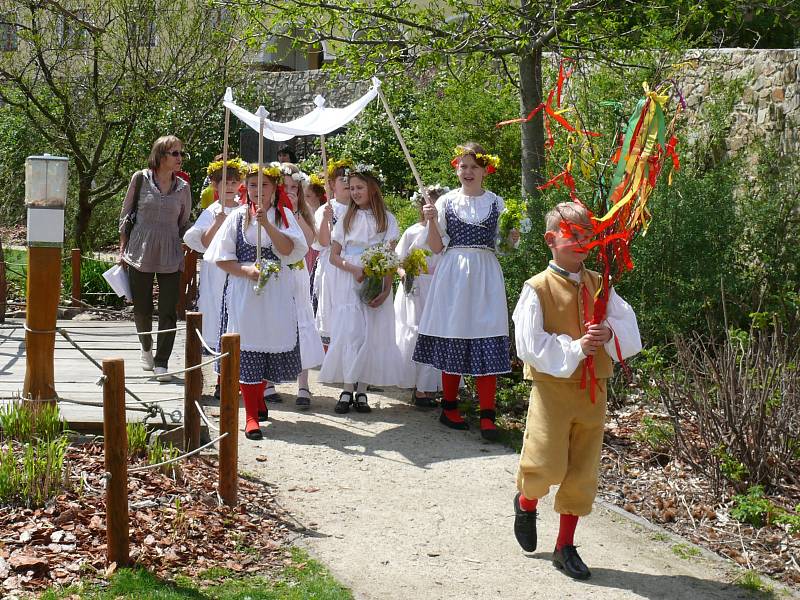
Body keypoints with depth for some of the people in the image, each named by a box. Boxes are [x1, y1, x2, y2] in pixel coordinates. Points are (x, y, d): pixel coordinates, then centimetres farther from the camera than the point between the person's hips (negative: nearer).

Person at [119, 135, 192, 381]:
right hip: (140, 253, -1)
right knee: (142, 308, 8)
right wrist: (122, 250, 3)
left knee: (168, 312, -3)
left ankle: (161, 362, 5)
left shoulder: (183, 188, 5)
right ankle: (146, 349, 34)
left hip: (170, 257, 1)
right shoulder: (141, 179, -1)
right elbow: (125, 215, 5)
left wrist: (185, 253, 10)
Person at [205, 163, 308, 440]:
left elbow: (288, 249, -9)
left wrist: (266, 223, -17)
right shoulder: (238, 216, 4)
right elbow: (222, 257, 2)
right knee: (246, 350, -5)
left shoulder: (284, 215, 7)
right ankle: (251, 415, -2)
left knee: (269, 344, 6)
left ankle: (258, 396, 31)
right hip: (243, 290, -1)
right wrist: (245, 270, -14)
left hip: (276, 291, 1)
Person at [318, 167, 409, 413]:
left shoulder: (386, 219, 5)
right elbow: (334, 256, 7)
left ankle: (362, 391, 3)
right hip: (349, 282, 0)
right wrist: (354, 269, -13)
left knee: (372, 333, -3)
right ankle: (347, 391, -6)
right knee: (350, 330, -9)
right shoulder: (346, 218, 10)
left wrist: (386, 290, -13)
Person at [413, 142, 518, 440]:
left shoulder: (496, 203, 8)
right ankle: (449, 406, 19)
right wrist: (431, 221, -10)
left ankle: (487, 415, -6)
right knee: (451, 340, 4)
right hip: (452, 274, 0)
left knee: (486, 343, -7)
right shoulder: (446, 201, 6)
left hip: (485, 276, 0)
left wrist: (513, 237, -9)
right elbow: (436, 247, 5)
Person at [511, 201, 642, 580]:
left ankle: (566, 546, 21)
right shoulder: (538, 289, -8)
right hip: (552, 388, -5)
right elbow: (529, 345, -14)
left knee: (583, 474, 8)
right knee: (546, 467, -6)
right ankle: (526, 503, 30)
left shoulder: (599, 286, 6)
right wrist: (574, 349, -19)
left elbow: (630, 328, 4)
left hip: (593, 391, 5)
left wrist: (609, 333, -16)